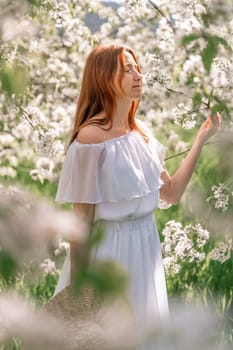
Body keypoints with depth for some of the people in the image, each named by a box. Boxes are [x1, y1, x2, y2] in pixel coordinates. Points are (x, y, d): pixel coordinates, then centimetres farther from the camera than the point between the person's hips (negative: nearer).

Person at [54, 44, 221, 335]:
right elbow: (81, 218, -14)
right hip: (107, 247, -7)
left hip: (146, 244, 7)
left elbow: (172, 193, 7)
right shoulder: (91, 137, -17)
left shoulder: (141, 131, 4)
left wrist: (201, 139, 1)